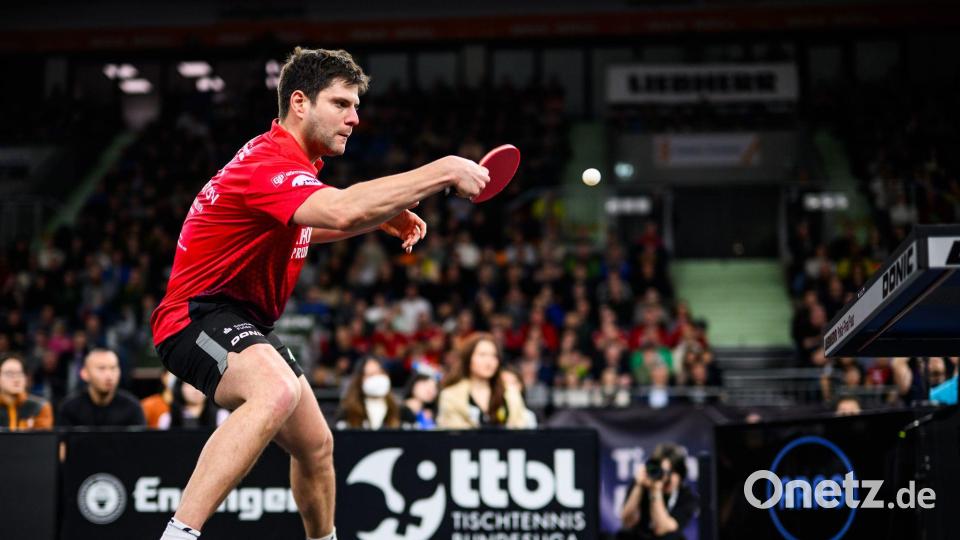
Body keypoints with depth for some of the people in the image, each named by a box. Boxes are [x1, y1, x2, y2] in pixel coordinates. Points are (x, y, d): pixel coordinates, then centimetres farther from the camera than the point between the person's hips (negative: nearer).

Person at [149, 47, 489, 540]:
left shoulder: (291, 161, 10)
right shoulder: (270, 163, -23)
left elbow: (295, 229, 30)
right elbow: (344, 210, -43)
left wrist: (381, 218, 15)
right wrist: (444, 171, -37)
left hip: (244, 321, 11)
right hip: (200, 314, -11)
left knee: (315, 445, 20)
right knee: (277, 390, -40)